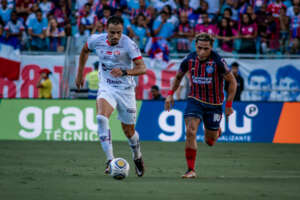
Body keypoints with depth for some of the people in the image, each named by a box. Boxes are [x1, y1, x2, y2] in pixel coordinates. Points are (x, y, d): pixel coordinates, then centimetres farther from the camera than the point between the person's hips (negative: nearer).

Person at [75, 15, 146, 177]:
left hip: (126, 90, -2)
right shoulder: (97, 40, -7)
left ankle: (137, 157, 39)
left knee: (128, 130, 8)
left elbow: (142, 68, -24)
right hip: (106, 88, 2)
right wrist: (80, 74, 19)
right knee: (101, 117, -27)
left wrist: (124, 72, -39)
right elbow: (85, 51, 17)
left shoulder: (128, 44, -18)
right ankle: (110, 160, -27)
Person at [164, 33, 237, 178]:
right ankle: (191, 170, -13)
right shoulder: (189, 60, -9)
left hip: (214, 105, -1)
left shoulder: (218, 61, -19)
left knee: (210, 142, 10)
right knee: (190, 132, -20)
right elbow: (178, 76, 12)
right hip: (194, 101, 1)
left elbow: (232, 82, -8)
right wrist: (170, 94, 2)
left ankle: (216, 131, 49)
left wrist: (229, 105, -8)